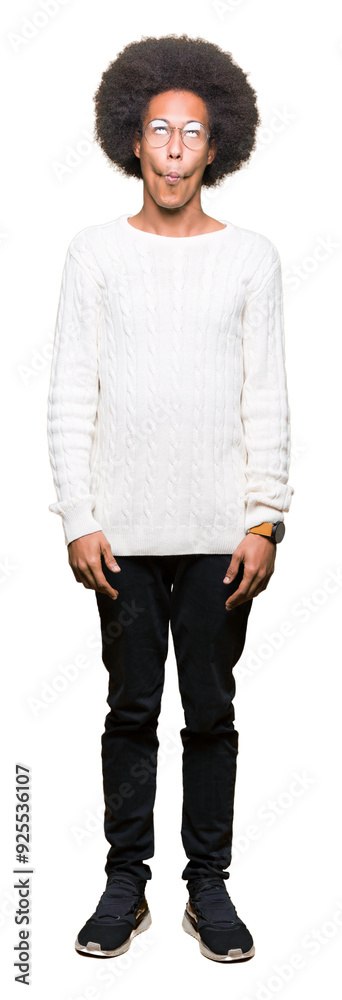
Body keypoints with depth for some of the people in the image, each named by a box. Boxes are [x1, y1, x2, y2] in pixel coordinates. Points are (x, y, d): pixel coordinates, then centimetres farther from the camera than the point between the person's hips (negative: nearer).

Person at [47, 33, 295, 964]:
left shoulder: (251, 256, 5)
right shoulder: (95, 251, 5)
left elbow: (268, 399, 3)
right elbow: (69, 396, 2)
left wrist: (265, 520, -4)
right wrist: (79, 519, -5)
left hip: (219, 532, 0)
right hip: (125, 531, 0)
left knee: (212, 712, 7)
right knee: (131, 708, 7)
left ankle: (209, 886, 20)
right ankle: (125, 884, 20)